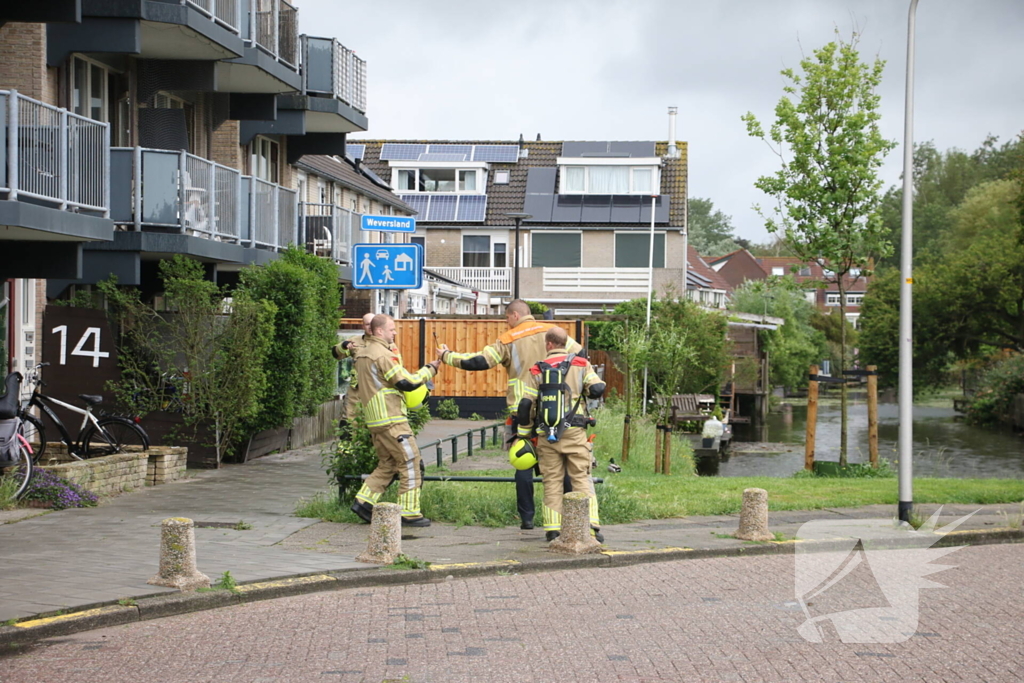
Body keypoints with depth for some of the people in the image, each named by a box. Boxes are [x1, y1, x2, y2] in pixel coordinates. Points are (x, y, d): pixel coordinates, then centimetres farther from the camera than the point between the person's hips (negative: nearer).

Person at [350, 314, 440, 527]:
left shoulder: (362, 352, 14)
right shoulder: (382, 354, -16)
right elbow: (407, 382, -17)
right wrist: (429, 369, -6)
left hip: (375, 420, 10)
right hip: (390, 419, -10)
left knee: (387, 464, 17)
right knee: (410, 462, -4)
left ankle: (364, 501, 12)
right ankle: (409, 512, -3)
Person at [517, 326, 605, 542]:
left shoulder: (538, 370, 6)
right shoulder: (581, 365, 5)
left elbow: (526, 405, 2)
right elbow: (597, 390, -6)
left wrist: (524, 434, 10)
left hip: (547, 434, 1)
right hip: (574, 433, -1)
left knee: (552, 481, 6)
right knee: (582, 478, 2)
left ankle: (553, 530, 3)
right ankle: (591, 525, -8)